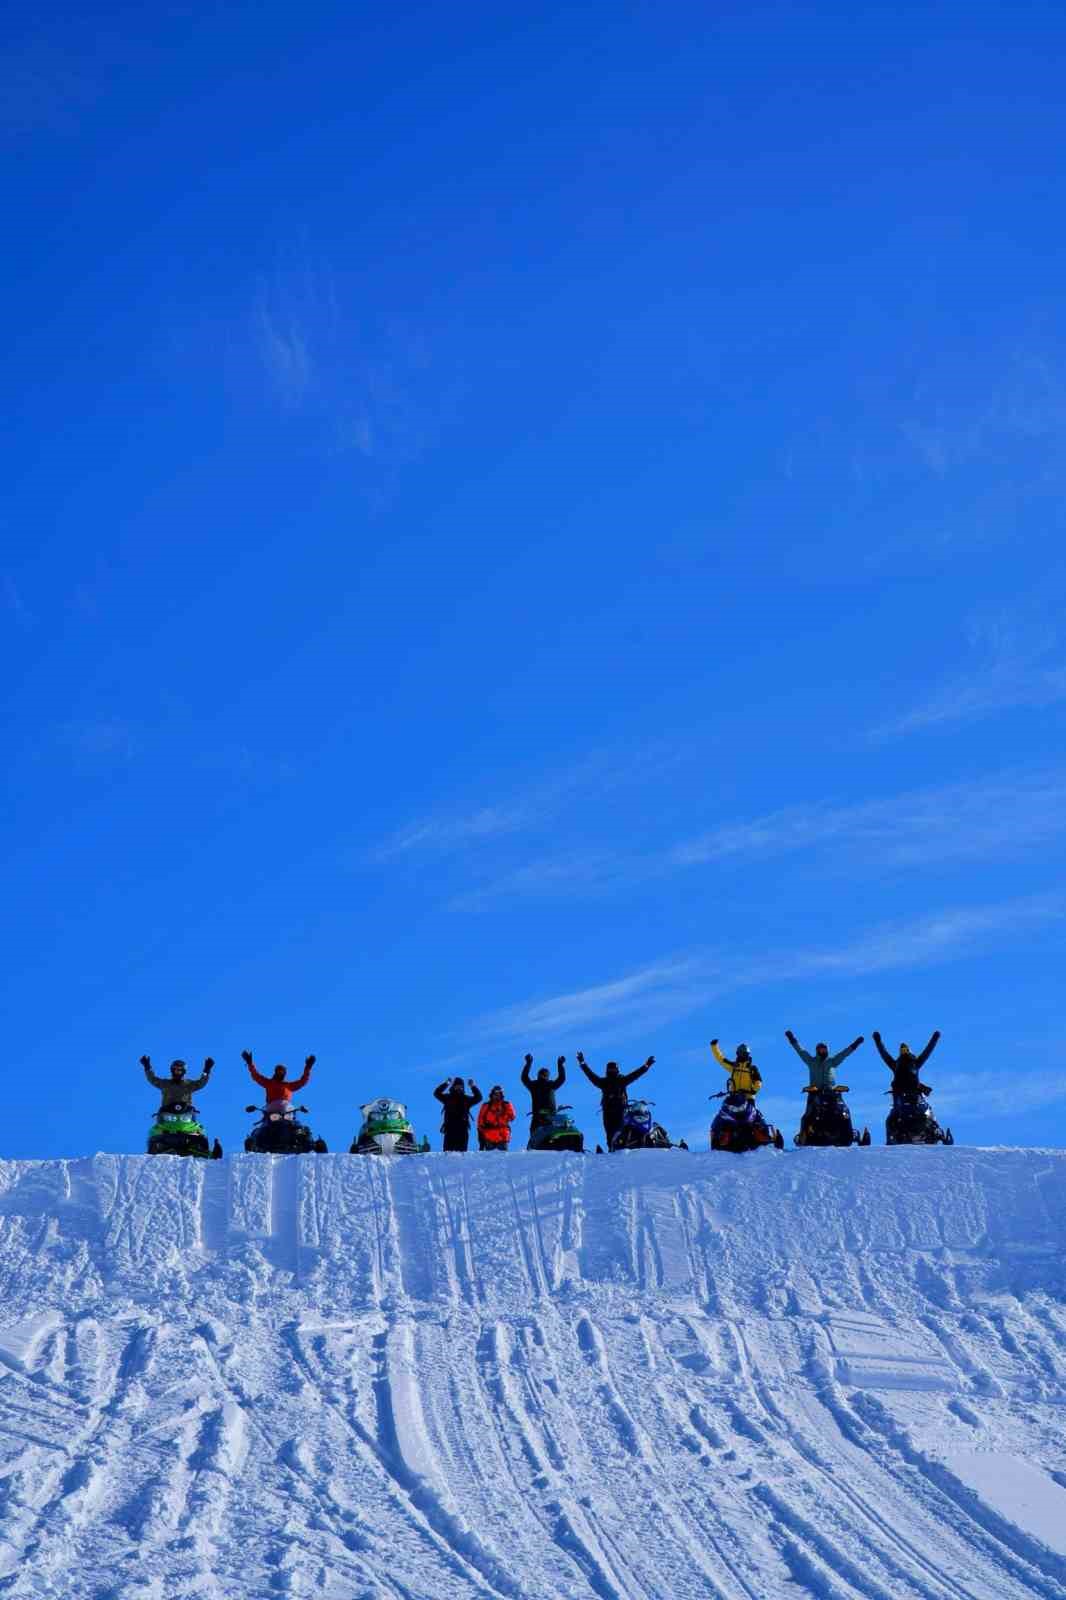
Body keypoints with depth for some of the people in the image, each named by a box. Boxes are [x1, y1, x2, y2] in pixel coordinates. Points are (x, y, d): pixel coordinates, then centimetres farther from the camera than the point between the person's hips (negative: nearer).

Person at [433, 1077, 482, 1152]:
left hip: (462, 1130, 1)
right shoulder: (447, 1098, 6)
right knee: (448, 1151, -4)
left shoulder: (466, 1099, 11)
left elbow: (478, 1098, 3)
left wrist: (473, 1087, -9)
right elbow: (436, 1093, -5)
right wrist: (445, 1084, -16)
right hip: (450, 1130, -1)